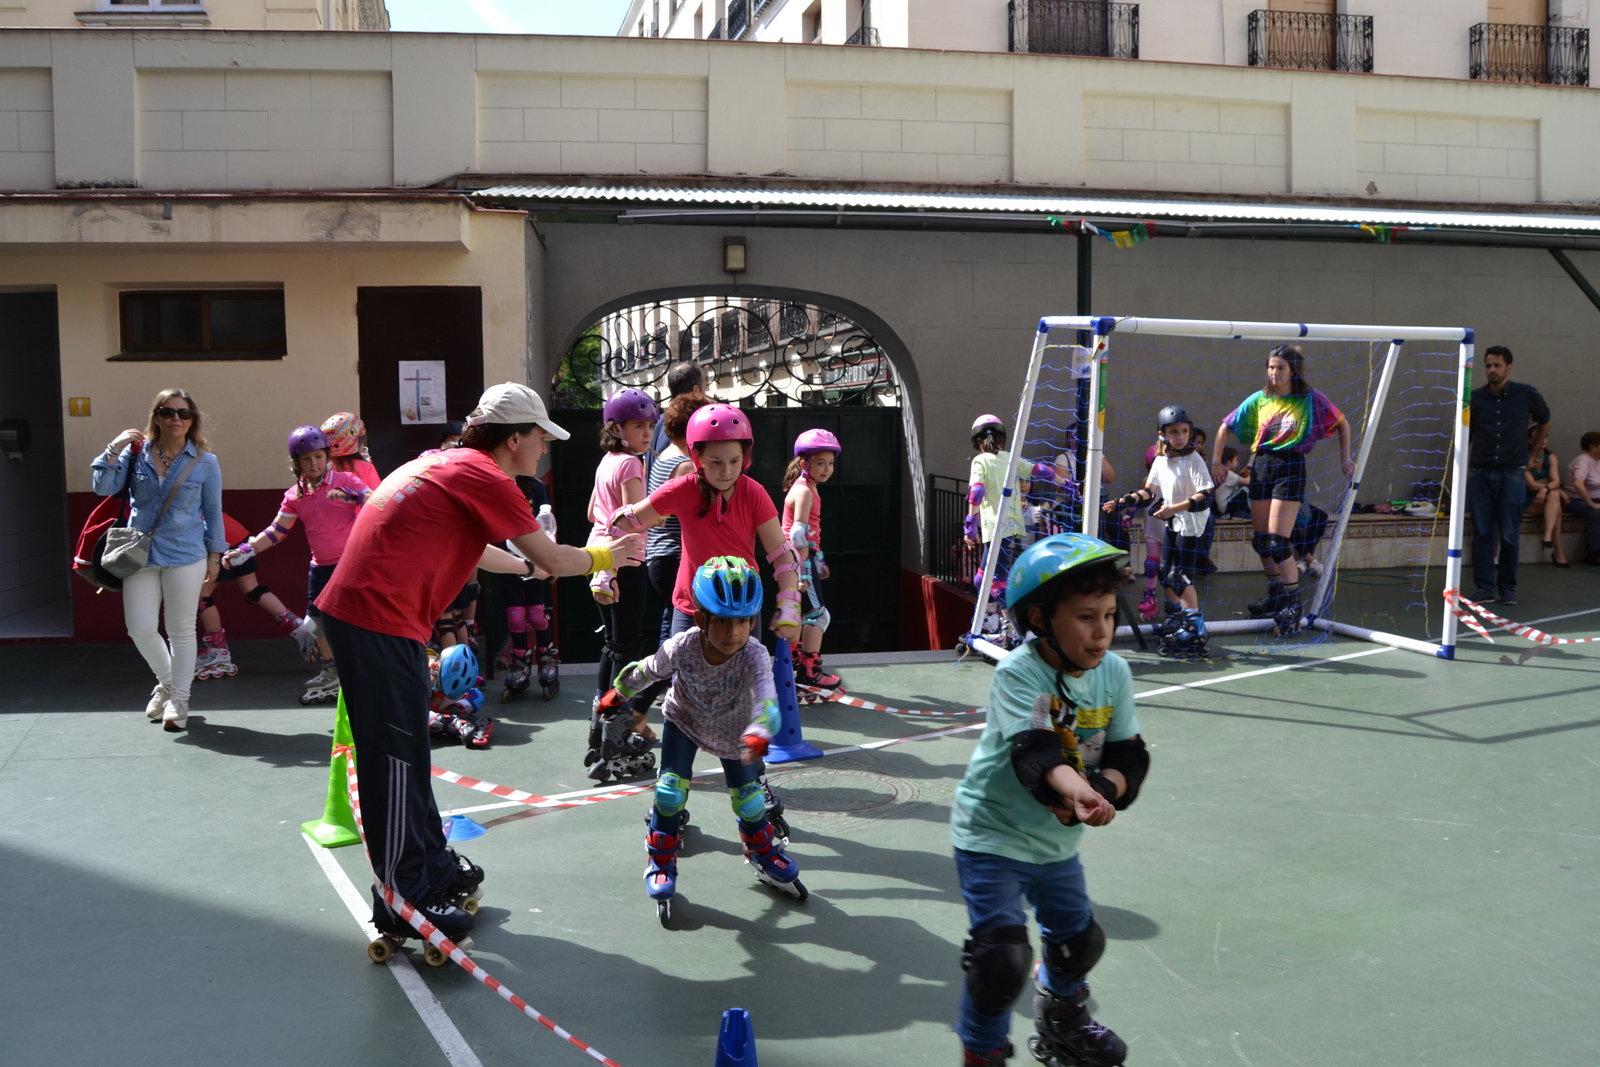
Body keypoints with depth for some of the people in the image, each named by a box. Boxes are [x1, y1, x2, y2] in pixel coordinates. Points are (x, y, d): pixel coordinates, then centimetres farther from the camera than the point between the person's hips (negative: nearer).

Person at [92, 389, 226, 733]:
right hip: (140, 554, 2)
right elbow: (104, 488, -4)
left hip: (185, 557, -2)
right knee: (140, 629, 2)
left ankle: (178, 700, 19)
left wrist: (215, 555, 4)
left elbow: (213, 512, 4)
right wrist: (114, 450, -13)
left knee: (181, 630, 4)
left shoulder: (205, 463, -2)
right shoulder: (136, 453, 2)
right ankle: (166, 682, 30)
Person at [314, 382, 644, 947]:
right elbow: (552, 559, -4)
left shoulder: (448, 464, 18)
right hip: (380, 620, -10)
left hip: (352, 608, 10)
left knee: (407, 751, 18)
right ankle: (401, 904, 4)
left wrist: (527, 565, 40)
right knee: (395, 758, -4)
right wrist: (605, 557, 13)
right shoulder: (486, 478, -10)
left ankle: (434, 870, 30)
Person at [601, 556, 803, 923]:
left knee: (748, 800, 4)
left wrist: (758, 733, -76)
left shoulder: (754, 655, -38)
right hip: (684, 721, 0)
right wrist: (618, 695, 5)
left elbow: (766, 701, -55)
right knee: (670, 790, -13)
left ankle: (762, 852, 36)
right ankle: (661, 864, 10)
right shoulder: (682, 647, -33)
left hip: (733, 731, 0)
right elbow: (646, 671, -12)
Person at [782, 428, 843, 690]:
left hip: (802, 558, 10)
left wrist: (817, 563, 27)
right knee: (818, 614, -7)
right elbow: (799, 535, -24)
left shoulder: (807, 489, 13)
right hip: (799, 560, -10)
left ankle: (792, 664, 28)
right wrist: (802, 572, -26)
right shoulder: (804, 492, -18)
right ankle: (808, 671, -4)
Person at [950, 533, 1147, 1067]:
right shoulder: (1017, 673, -23)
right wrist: (1075, 788, -56)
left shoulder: (1114, 671, -6)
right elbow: (1033, 750, -37)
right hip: (992, 835, -6)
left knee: (1081, 939, 21)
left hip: (1057, 839, 6)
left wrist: (1103, 789, -27)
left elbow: (1129, 754, -6)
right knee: (1002, 956, -16)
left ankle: (1061, 1021, 53)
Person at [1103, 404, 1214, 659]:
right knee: (1166, 573, 15)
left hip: (1191, 523, -8)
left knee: (1181, 575, -13)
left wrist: (1174, 508, -32)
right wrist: (1121, 502, 6)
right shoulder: (1160, 460, 5)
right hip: (1172, 522, 8)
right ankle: (1176, 618, 33)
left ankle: (1195, 627, -10)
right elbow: (1149, 492, 15)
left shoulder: (1193, 461, -17)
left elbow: (1205, 497, -24)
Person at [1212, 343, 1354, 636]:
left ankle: (1292, 609, -3)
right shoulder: (1260, 399, 7)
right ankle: (1275, 599, 25)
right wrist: (1215, 462, 8)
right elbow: (1226, 427, 14)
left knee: (1278, 542, -12)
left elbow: (1342, 424, 12)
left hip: (1290, 467, -5)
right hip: (1260, 466, 5)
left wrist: (1345, 460, 8)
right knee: (1262, 542, 8)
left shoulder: (1311, 399, -1)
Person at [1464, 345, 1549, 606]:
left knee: (1509, 535, 1)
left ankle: (1507, 588, 11)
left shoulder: (1526, 395, -1)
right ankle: (1485, 588, 5)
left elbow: (1544, 420, 18)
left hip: (1511, 474, -1)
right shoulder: (1475, 398, 1)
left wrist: (1533, 450, 22)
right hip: (1480, 474, 1)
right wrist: (1461, 472, 4)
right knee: (1482, 534, 1)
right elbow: (1464, 437, 9)